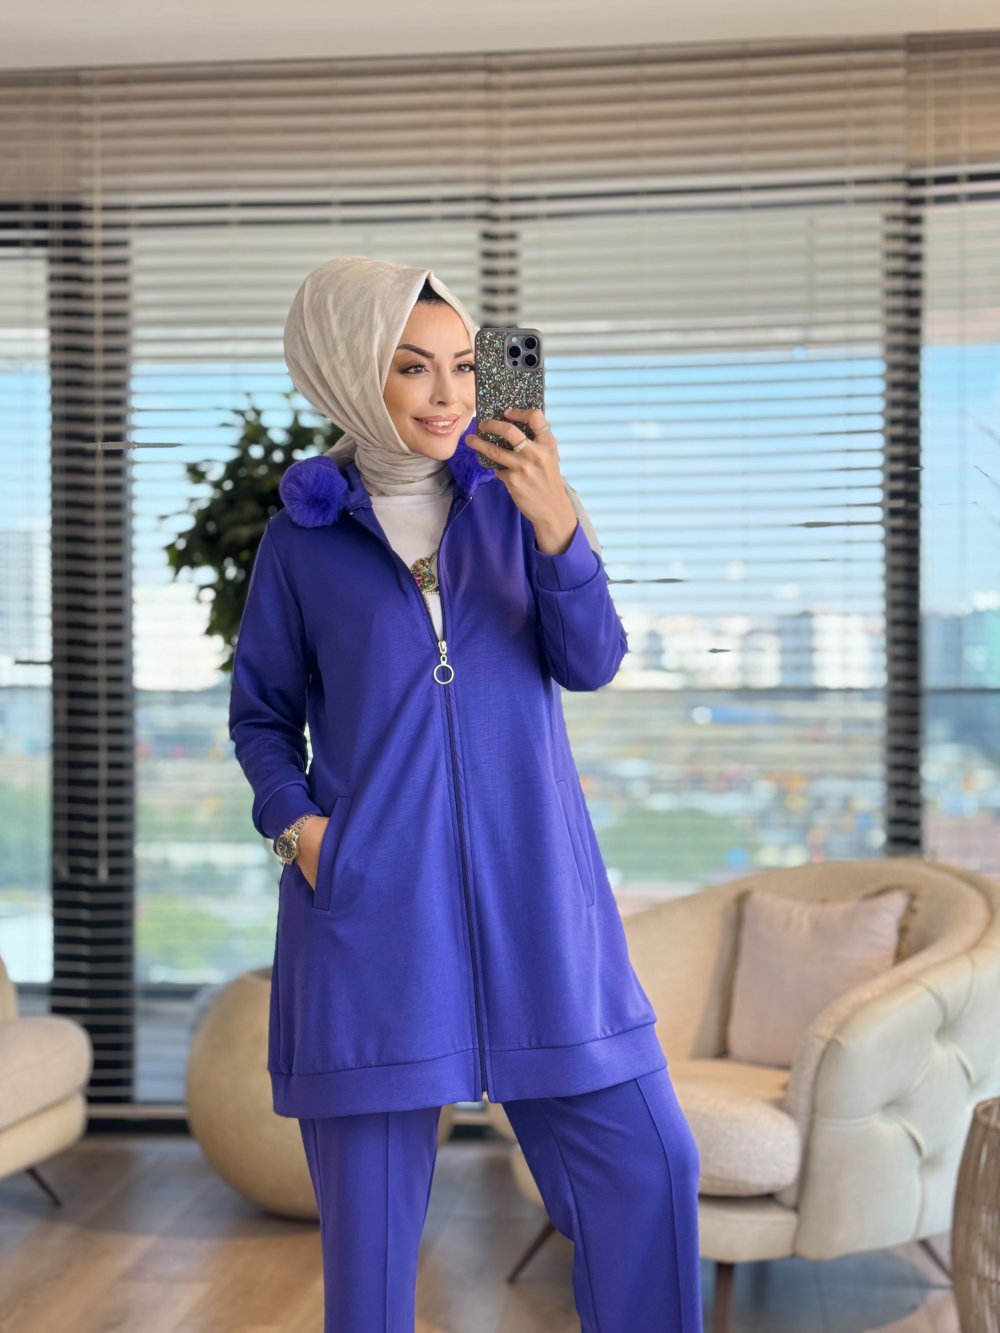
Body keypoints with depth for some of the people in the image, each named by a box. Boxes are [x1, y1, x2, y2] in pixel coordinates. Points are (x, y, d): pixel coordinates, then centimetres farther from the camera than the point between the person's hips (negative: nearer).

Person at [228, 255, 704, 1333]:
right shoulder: (305, 530, 3)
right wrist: (296, 821, -8)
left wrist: (555, 523, -20)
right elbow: (261, 713, 10)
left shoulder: (511, 498, 4)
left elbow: (591, 663, -5)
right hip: (369, 902, -1)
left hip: (530, 894, 1)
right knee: (368, 1208, 6)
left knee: (647, 1167, 1)